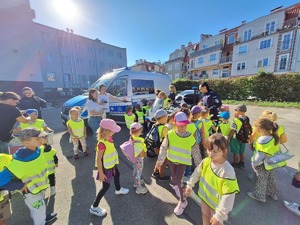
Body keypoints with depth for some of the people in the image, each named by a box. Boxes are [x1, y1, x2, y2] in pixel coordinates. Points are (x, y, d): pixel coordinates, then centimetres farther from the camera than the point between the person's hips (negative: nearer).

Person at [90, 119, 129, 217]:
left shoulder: (109, 138, -10)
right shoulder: (102, 143, -35)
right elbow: (99, 159, -27)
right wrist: (101, 173, -19)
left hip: (112, 164, 9)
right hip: (105, 168, -9)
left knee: (117, 174, 30)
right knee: (106, 186, 8)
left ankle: (118, 189, 61)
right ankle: (94, 207, 30)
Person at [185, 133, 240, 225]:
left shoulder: (228, 172, -35)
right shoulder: (206, 161, -19)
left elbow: (228, 197, -27)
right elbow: (197, 172, 0)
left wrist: (219, 216, -19)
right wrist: (190, 185, 11)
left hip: (217, 204, -4)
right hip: (205, 196, 4)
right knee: (205, 216, 28)